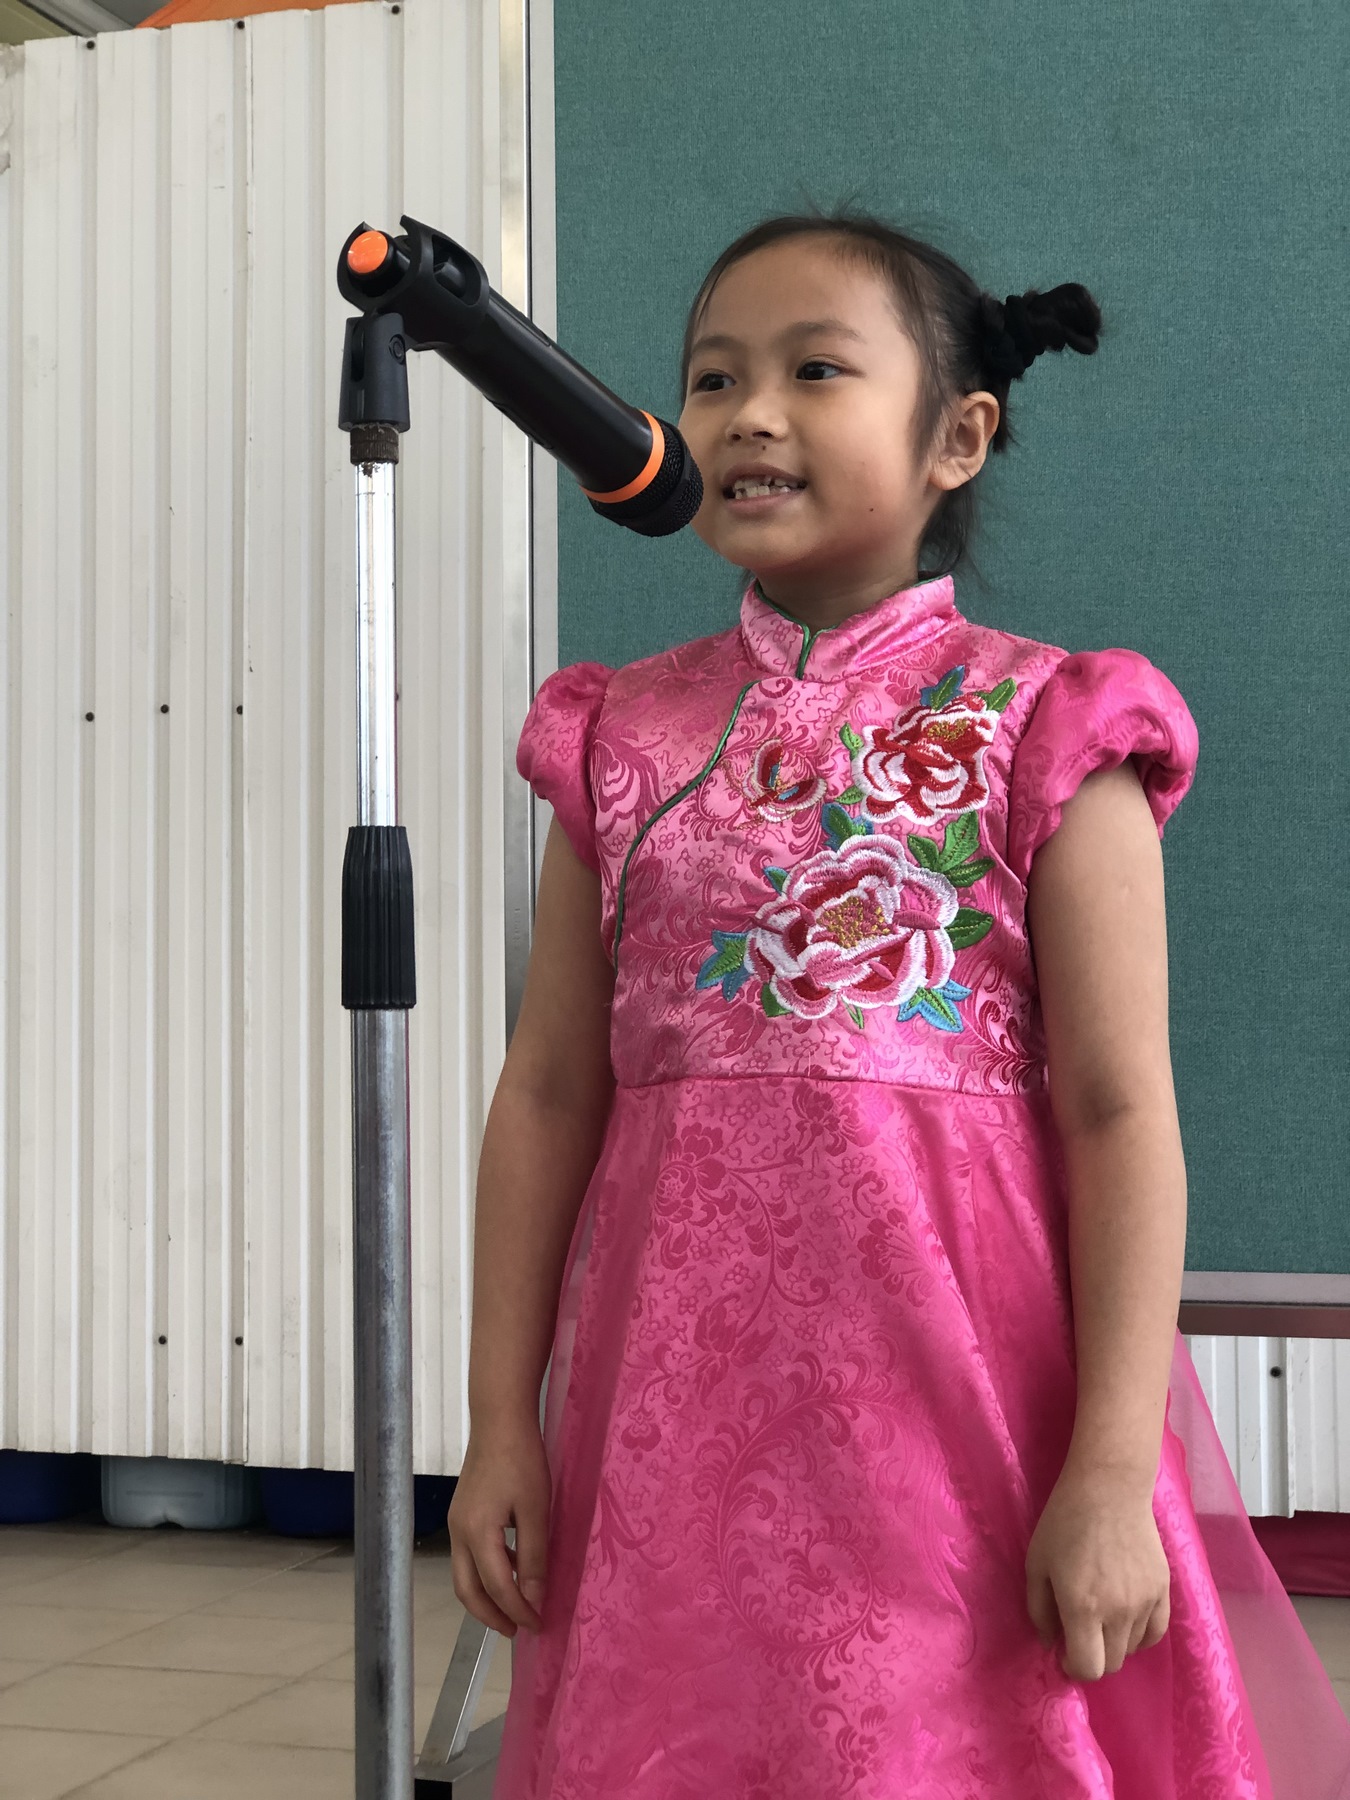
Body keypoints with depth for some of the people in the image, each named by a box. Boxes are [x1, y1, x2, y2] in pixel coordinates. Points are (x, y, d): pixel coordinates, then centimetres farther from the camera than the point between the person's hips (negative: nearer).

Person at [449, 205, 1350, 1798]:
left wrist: (1115, 1469, -12)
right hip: (676, 1403, 3)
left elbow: (1119, 1113, -7)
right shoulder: (623, 740, 7)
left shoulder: (1038, 733, -3)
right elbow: (550, 1090, 7)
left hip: (953, 1394, -3)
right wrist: (502, 1421, 5)